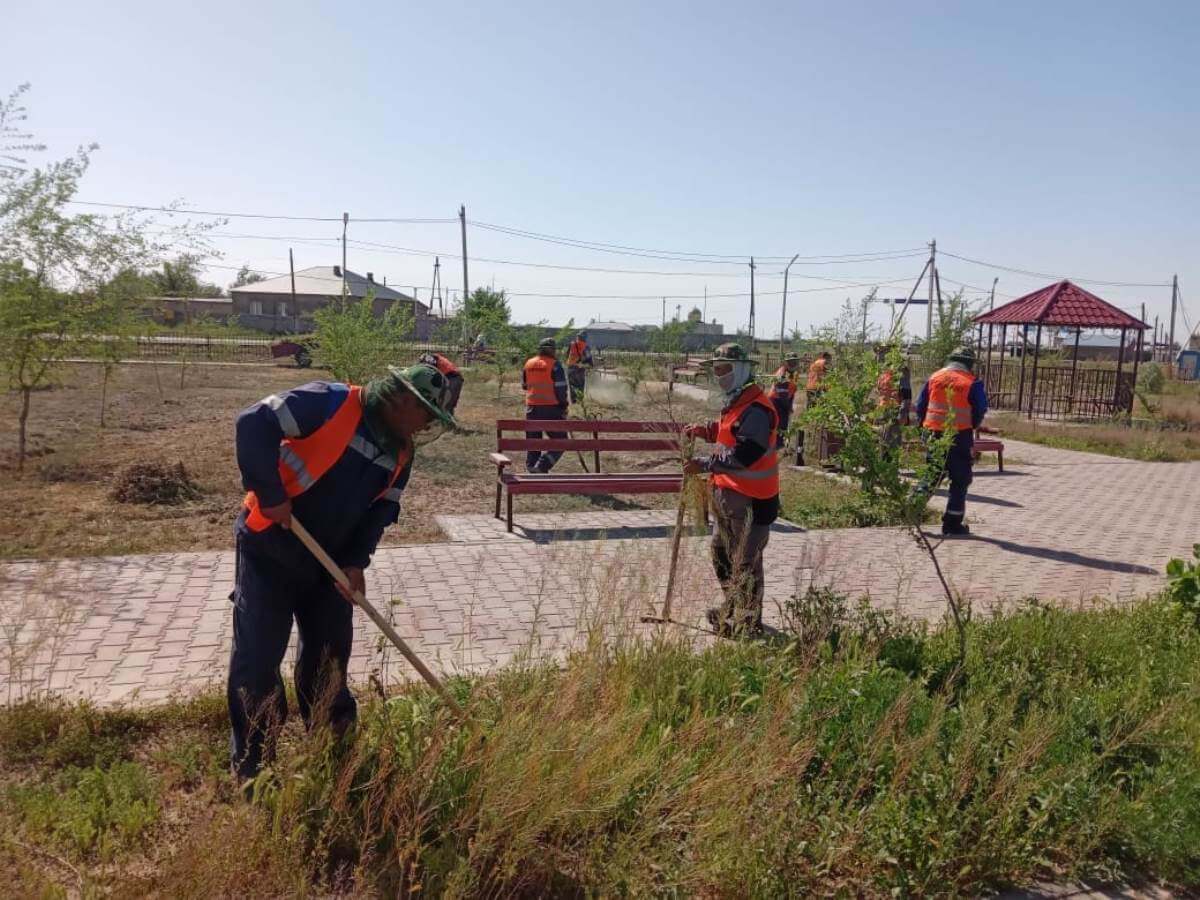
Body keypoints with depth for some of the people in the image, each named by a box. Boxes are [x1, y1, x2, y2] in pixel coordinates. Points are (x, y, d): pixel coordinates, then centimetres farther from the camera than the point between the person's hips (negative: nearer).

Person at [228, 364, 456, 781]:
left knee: (331, 649, 14)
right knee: (256, 656, -2)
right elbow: (254, 423, -28)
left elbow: (381, 511, 4)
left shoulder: (401, 452, 1)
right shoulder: (329, 403, -21)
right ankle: (252, 766, 14)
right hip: (269, 548, -6)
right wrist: (270, 495, -26)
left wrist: (355, 562, -8)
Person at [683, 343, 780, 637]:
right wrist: (705, 430, 9)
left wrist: (704, 464, -27)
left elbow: (744, 455, -29)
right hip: (728, 492, 11)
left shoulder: (756, 409, -21)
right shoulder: (736, 403, 13)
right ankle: (733, 607, 39)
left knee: (746, 561, 0)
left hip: (750, 498, -11)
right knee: (721, 553, 22)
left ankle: (749, 621, 13)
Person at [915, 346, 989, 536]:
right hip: (960, 437, -4)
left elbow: (920, 405, 6)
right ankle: (952, 523, 7)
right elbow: (980, 411, -3)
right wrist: (972, 426, 15)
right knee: (959, 480, 6)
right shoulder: (972, 383, -6)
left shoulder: (934, 378, 4)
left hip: (934, 435, 4)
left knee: (930, 475, 18)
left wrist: (923, 425, 17)